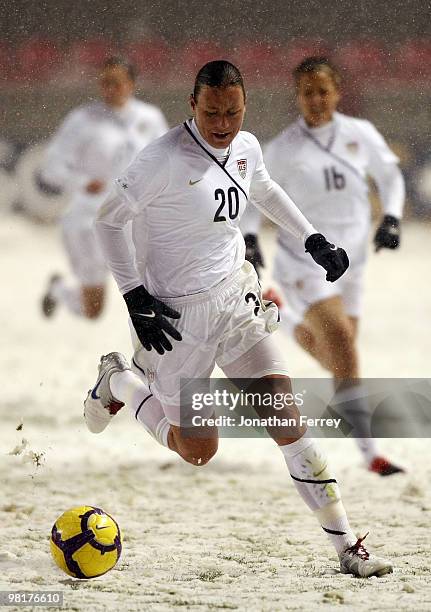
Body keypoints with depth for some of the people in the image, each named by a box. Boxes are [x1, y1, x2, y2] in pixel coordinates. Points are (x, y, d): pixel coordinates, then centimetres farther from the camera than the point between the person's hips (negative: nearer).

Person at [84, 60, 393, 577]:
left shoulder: (246, 148, 0)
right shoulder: (165, 159, -21)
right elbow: (109, 219, -12)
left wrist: (313, 241, 19)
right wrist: (136, 298, -15)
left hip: (235, 299, 5)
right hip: (179, 316, -5)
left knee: (288, 418, -5)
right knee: (197, 451, 5)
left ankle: (346, 547, -1)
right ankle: (119, 382, 31)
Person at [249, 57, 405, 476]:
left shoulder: (360, 134, -1)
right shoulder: (283, 149, -8)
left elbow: (390, 176, 13)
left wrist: (391, 217, -2)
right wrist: (249, 239, -10)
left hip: (350, 261, 5)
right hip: (305, 260, -5)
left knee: (337, 357, 13)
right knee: (342, 342, -21)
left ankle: (280, 312, 45)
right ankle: (369, 450, -20)